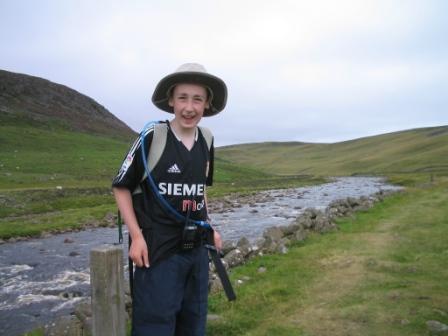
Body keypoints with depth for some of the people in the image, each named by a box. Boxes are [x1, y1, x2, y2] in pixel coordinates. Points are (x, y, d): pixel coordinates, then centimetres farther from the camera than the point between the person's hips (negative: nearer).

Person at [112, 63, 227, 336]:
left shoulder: (206, 142, 3)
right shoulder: (151, 138, -13)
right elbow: (122, 188, -6)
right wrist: (137, 236, -13)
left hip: (197, 250, 6)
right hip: (159, 250, -5)